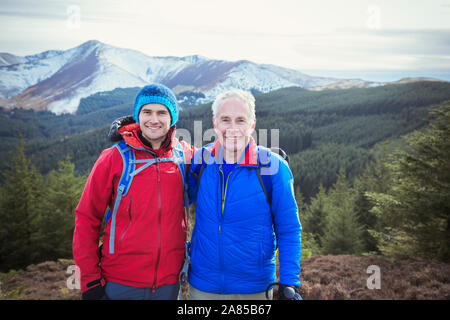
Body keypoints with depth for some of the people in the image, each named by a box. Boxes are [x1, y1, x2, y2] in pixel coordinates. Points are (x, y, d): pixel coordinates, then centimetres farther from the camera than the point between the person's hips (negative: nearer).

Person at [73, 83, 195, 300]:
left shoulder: (185, 154, 0)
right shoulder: (114, 158, -6)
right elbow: (86, 218, -3)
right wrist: (90, 279, -6)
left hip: (168, 282, 2)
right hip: (120, 284, -2)